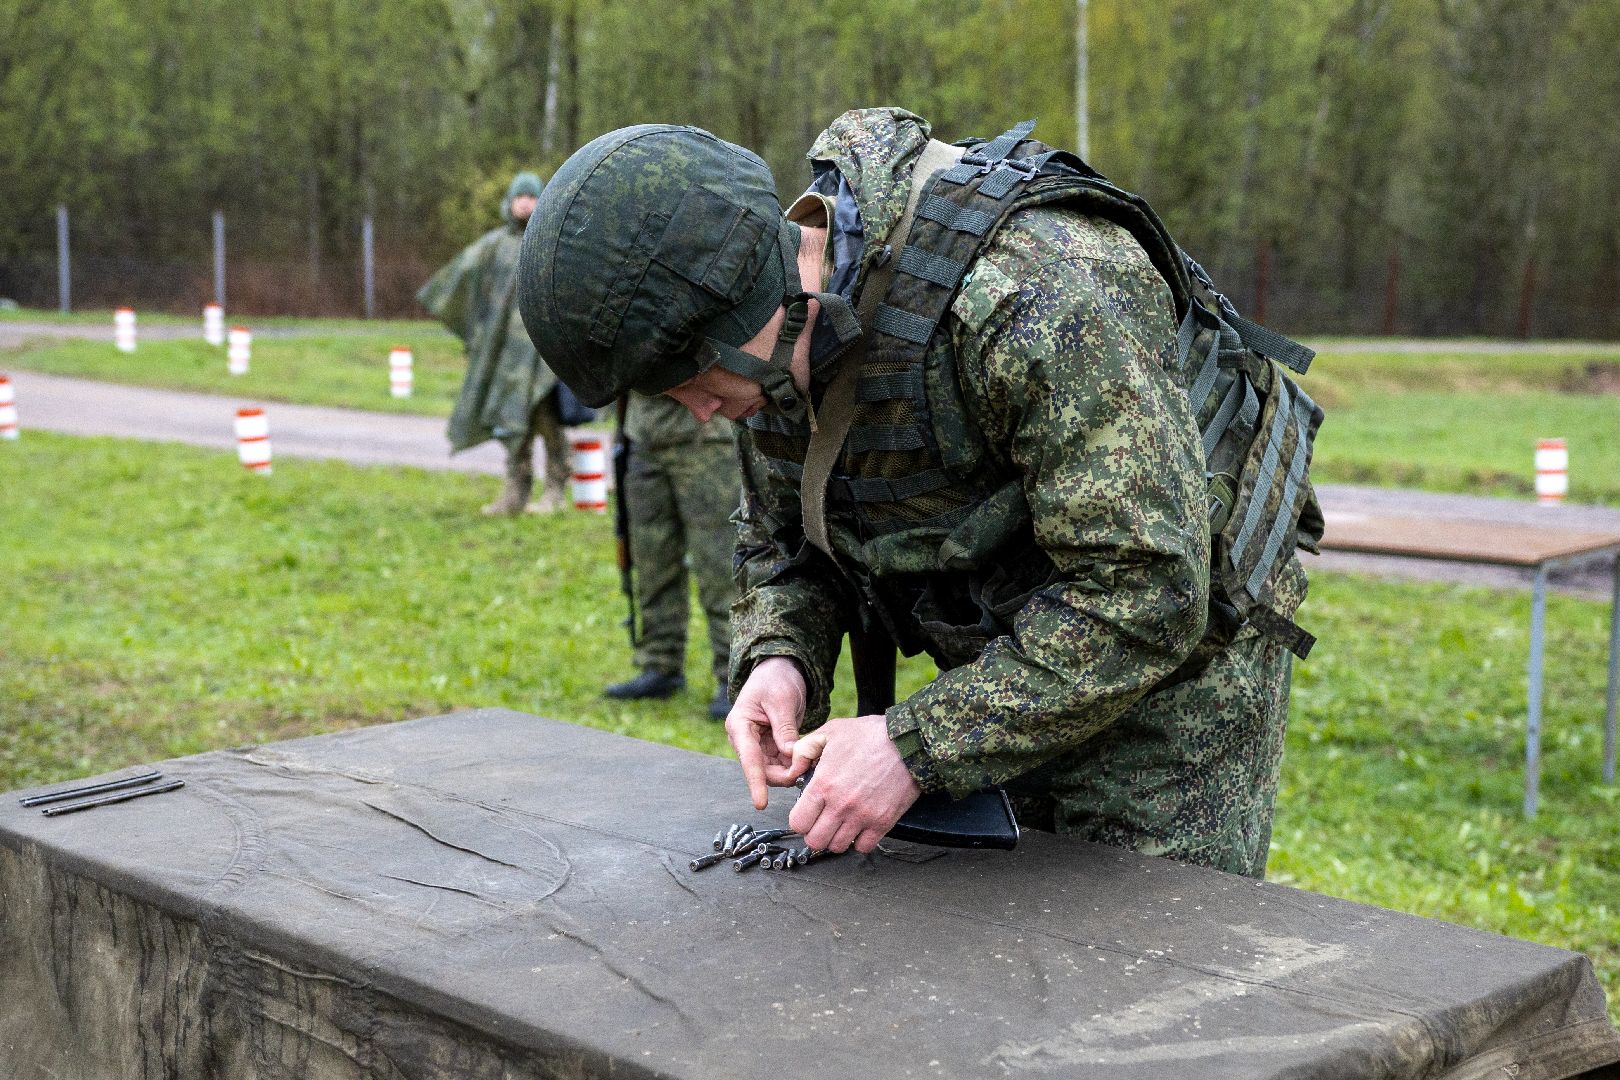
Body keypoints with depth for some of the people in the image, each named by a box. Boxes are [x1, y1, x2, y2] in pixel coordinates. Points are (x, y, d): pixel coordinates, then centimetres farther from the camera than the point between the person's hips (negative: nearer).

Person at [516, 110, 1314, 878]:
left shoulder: (1030, 299, -35)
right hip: (1003, 675, 7)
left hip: (1170, 660, -7)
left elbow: (1146, 597, -35)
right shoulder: (777, 327, -9)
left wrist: (920, 744, -34)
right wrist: (780, 659, -14)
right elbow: (782, 537, 7)